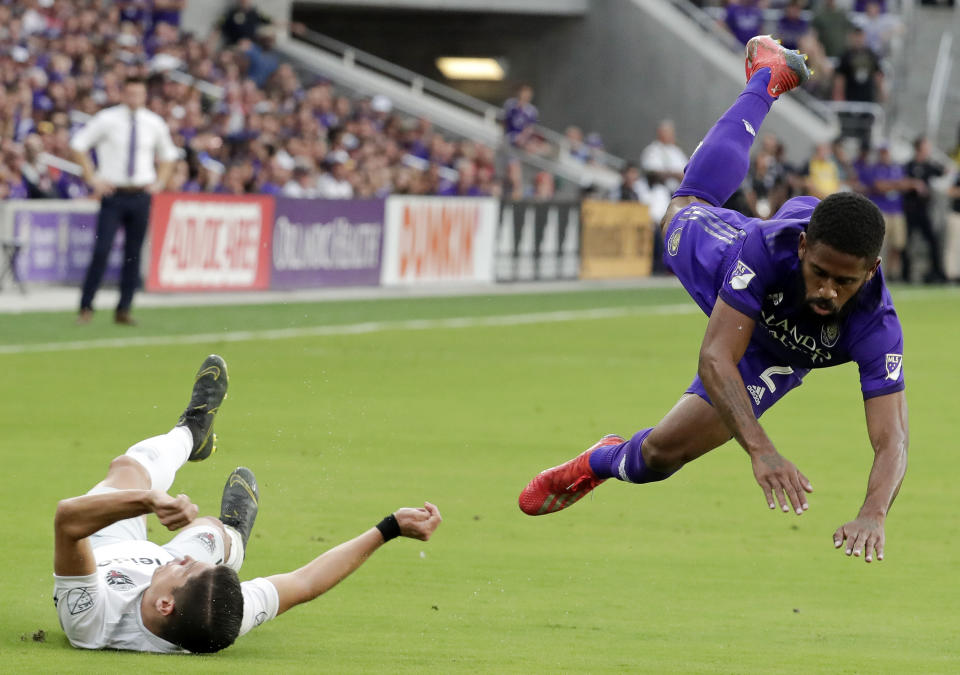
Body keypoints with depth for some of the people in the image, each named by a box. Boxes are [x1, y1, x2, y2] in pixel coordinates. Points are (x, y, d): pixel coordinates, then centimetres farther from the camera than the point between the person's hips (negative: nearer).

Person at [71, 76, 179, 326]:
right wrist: (92, 178, -3)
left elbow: (168, 155, 23)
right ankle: (86, 307, -4)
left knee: (134, 254, 4)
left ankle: (124, 310, 11)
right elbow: (78, 144, 2)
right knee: (101, 250, -10)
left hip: (141, 195, 3)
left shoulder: (154, 124, 6)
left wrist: (160, 182, 9)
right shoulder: (106, 119, -3)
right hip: (113, 193, -3)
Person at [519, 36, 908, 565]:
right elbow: (715, 359, -51)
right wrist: (760, 449, -66)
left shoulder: (874, 327, -47)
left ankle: (606, 462, 39)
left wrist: (873, 515, -70)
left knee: (663, 451, -1)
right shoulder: (767, 248, -49)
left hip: (773, 355, 0)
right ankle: (767, 76, 62)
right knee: (686, 204, 35)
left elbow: (891, 442, -49)